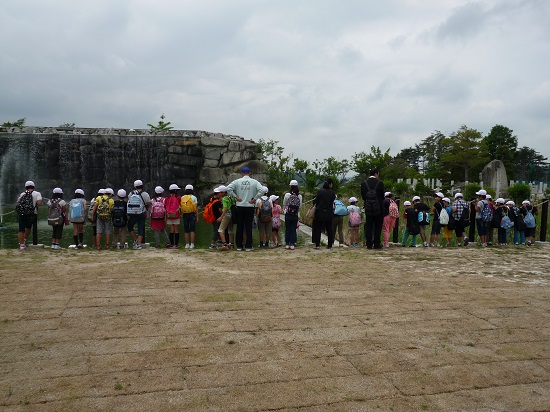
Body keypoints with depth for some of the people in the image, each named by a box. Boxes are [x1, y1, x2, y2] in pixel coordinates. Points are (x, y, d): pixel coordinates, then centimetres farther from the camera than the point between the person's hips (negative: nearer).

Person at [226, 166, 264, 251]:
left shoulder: (237, 181, 0)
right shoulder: (254, 182, -2)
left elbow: (228, 188, -8)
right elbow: (261, 190, -14)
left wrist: (236, 197, -3)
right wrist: (254, 199, -7)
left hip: (240, 206, 1)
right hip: (250, 206, -1)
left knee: (239, 226, 8)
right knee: (248, 226, 3)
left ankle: (239, 246, 12)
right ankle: (248, 246, 3)